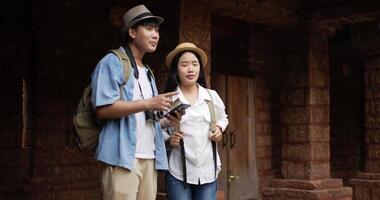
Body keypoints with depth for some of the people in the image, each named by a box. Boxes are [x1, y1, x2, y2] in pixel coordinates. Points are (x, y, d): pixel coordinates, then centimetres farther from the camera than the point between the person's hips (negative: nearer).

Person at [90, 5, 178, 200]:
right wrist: (147, 104, -16)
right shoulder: (112, 62, -3)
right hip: (123, 156, -8)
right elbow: (103, 109, -15)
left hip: (149, 157, 8)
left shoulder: (147, 72, 23)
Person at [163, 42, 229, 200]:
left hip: (208, 171, 3)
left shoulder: (212, 96, 8)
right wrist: (169, 140, -13)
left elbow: (222, 118, 26)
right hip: (178, 171, -3)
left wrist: (219, 128, 6)